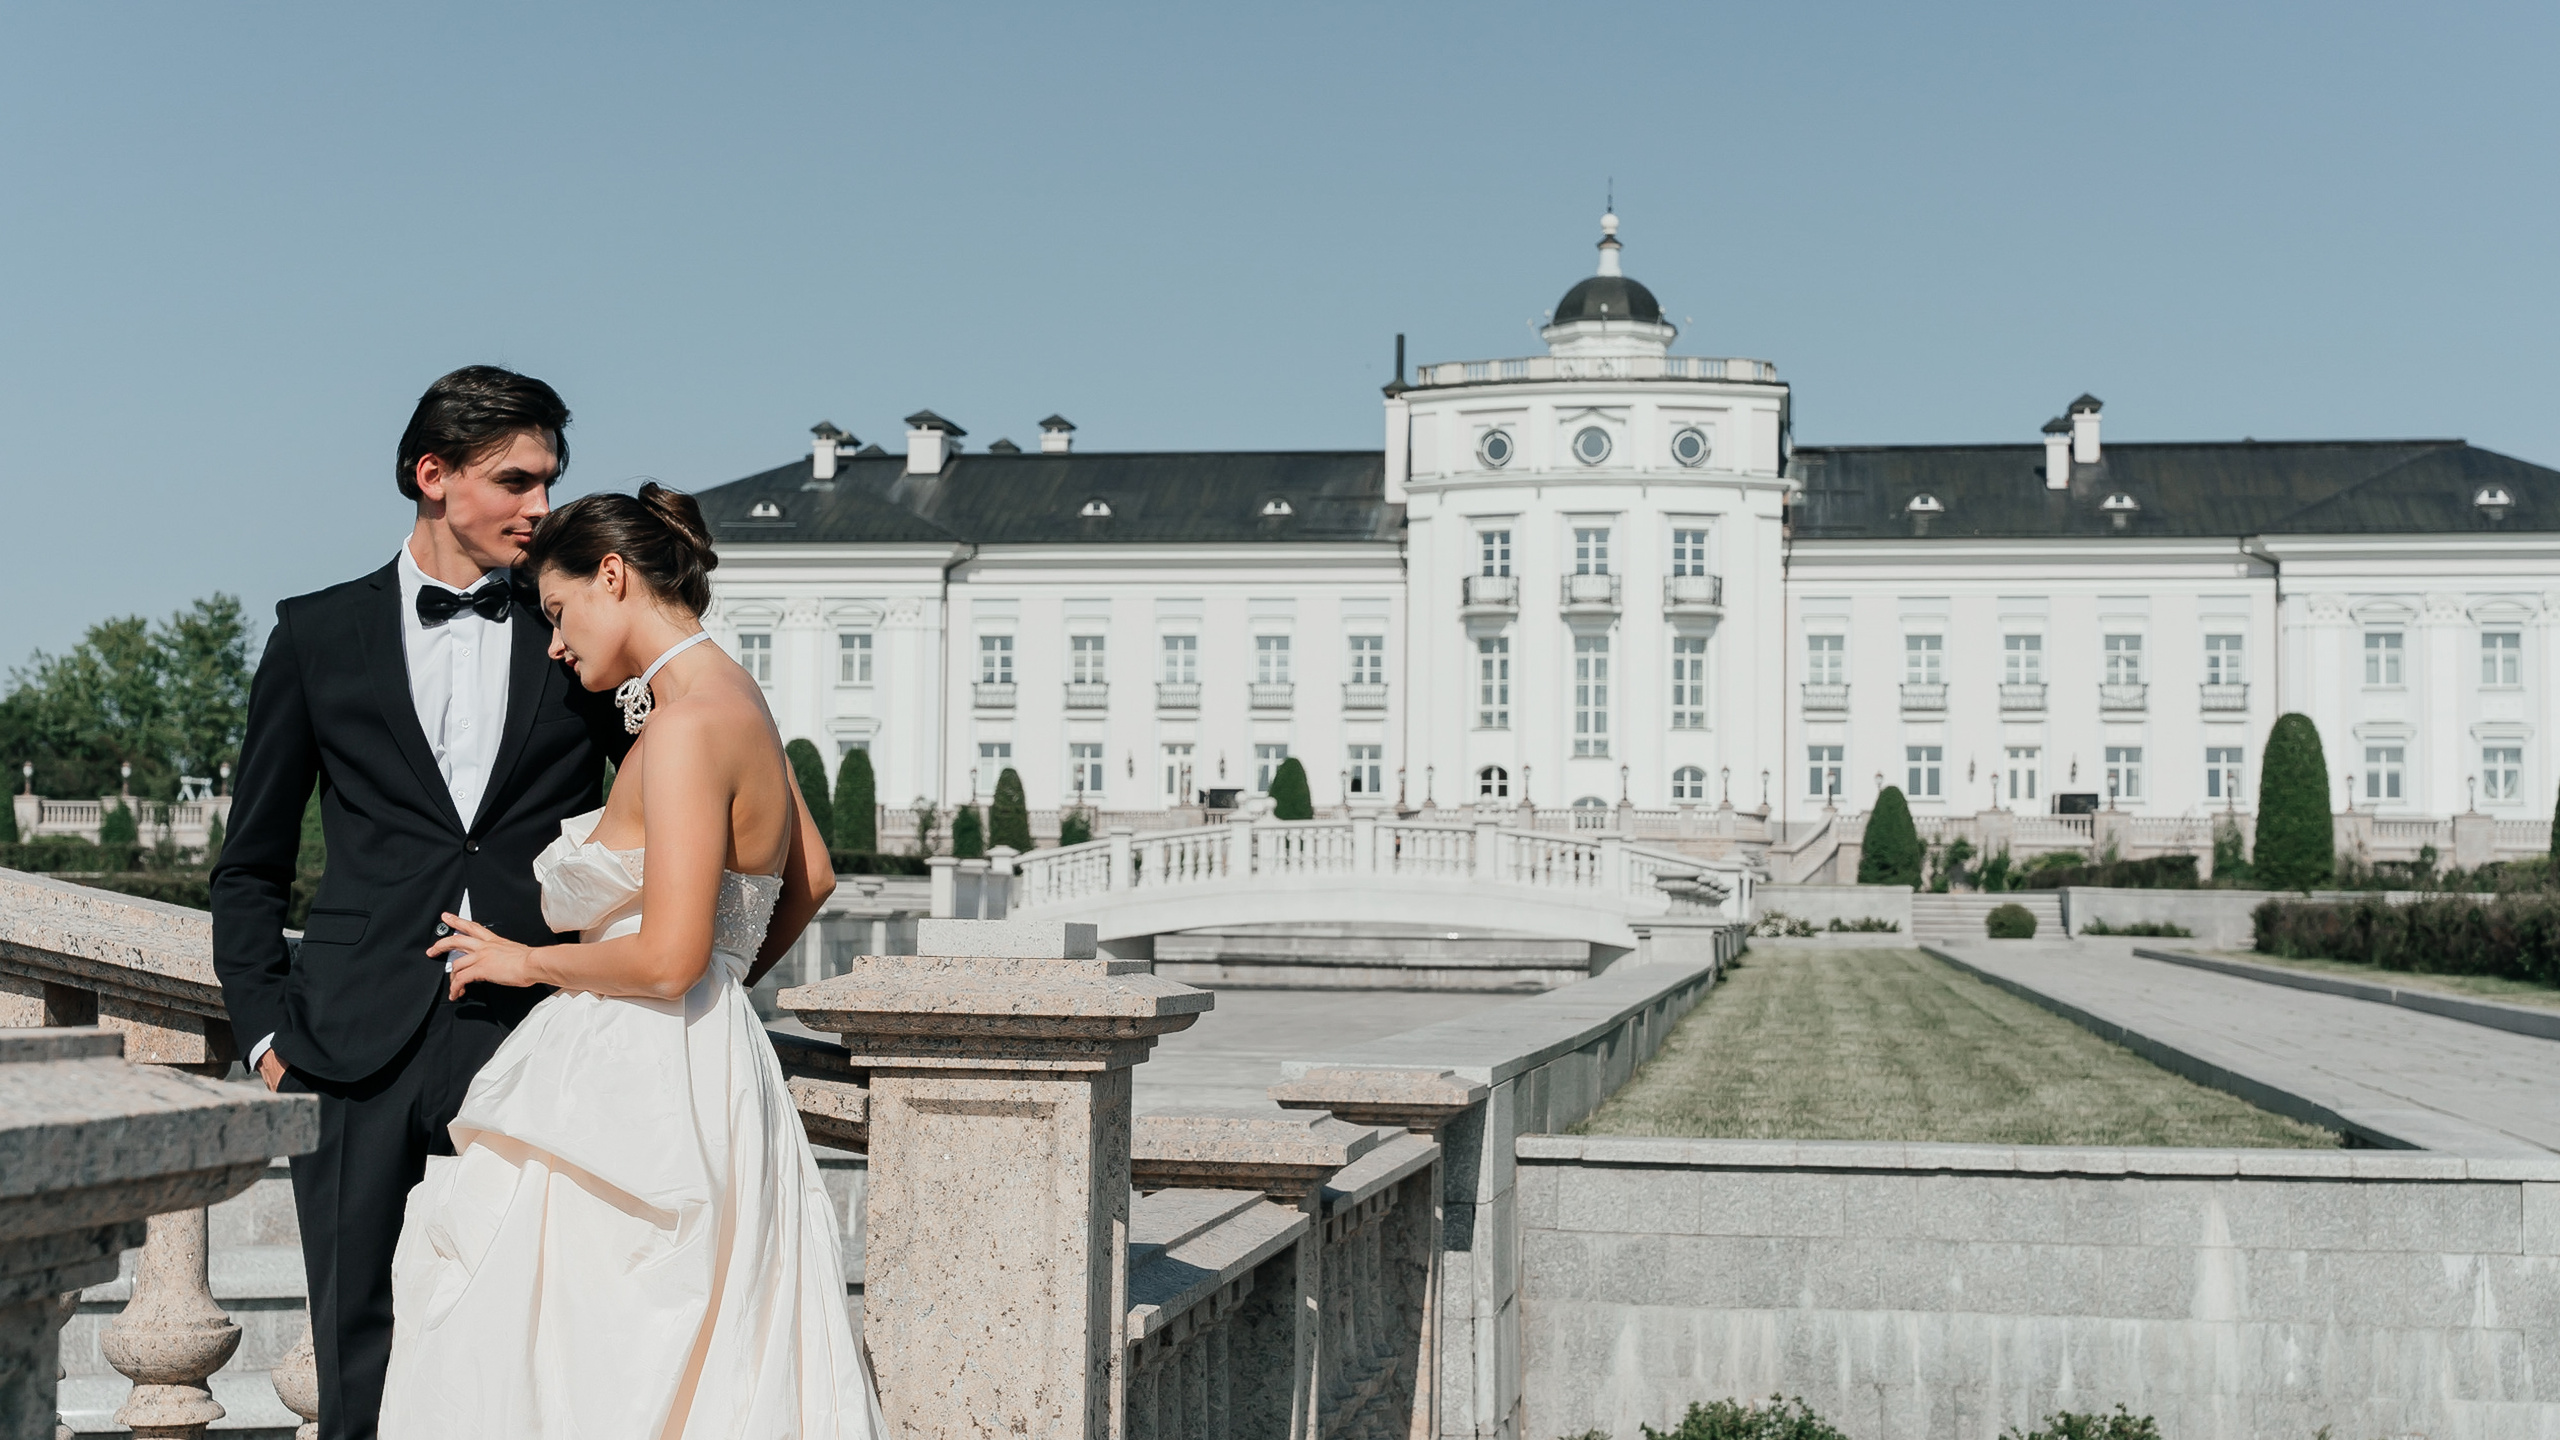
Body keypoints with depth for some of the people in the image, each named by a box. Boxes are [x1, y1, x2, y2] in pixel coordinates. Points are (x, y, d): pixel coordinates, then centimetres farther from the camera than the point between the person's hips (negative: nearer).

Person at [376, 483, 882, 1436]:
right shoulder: (735, 699, 12)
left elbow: (667, 959, -22)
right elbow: (811, 878, 25)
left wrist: (524, 961, -6)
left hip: (647, 1099, -10)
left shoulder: (687, 724, -17)